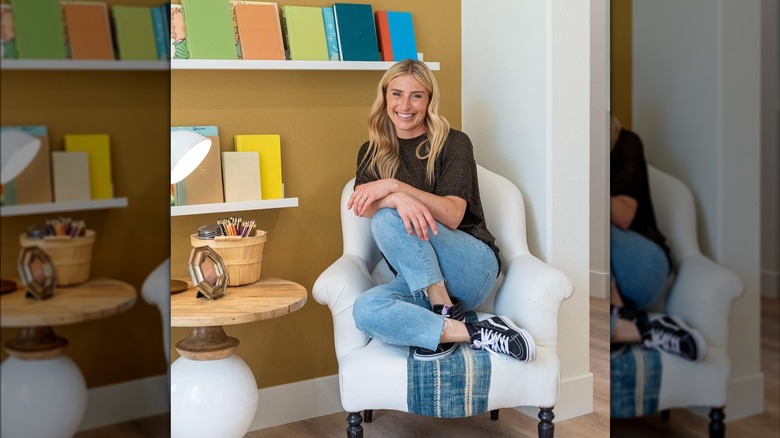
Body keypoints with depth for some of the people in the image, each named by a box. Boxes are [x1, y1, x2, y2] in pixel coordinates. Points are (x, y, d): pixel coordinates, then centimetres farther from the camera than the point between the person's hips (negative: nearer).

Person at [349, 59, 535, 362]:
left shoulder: (454, 144, 1)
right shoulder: (372, 153, 12)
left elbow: (452, 215, -13)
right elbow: (363, 206, -8)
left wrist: (394, 186, -26)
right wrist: (398, 199, -31)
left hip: (474, 267, -3)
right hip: (417, 281, 3)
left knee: (388, 219, -29)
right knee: (366, 311, -31)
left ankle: (444, 311, -21)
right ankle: (475, 335, -24)